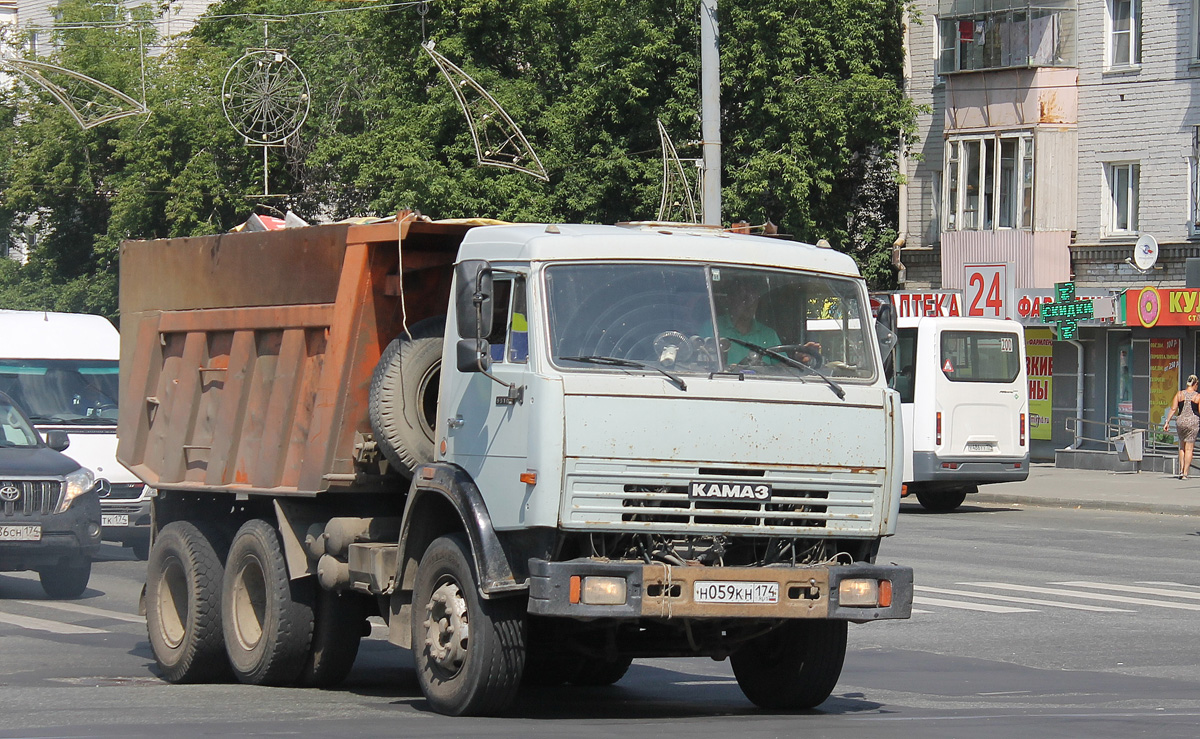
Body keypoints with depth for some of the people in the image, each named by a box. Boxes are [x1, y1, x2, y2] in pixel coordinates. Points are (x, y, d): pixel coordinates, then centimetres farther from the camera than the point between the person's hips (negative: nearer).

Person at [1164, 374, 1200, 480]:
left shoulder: (1179, 394, 2)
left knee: (1182, 446, 20)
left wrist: (1167, 421, 2)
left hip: (1181, 421, 2)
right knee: (1189, 448, 2)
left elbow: (1173, 409, -2)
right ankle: (1185, 473, -1)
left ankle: (1181, 470, 13)